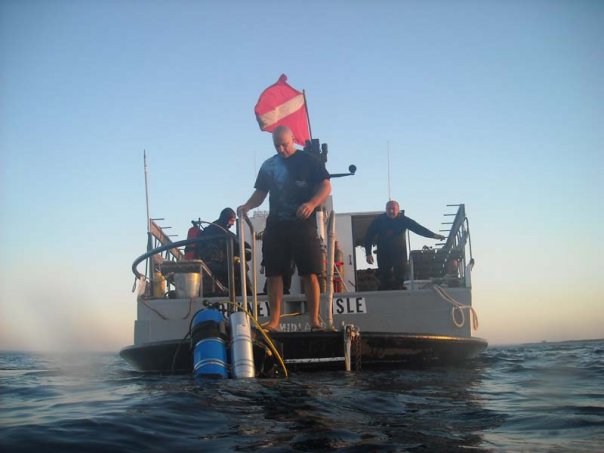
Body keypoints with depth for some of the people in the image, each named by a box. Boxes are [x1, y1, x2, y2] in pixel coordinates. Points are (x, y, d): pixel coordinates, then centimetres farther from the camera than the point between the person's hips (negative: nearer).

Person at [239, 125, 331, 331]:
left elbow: (326, 186, -4)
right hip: (275, 227, 4)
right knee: (274, 274, 1)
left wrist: (312, 204, -22)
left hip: (303, 224, -4)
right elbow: (260, 193, 18)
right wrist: (247, 205, -4)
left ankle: (314, 320, -2)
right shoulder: (268, 165, 16)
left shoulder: (309, 160, 3)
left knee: (310, 274, -6)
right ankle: (274, 321, 4)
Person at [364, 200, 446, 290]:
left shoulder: (403, 220, -5)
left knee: (400, 279, 1)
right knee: (385, 280, -1)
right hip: (384, 255, 0)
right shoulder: (378, 221, -5)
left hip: (400, 253, 0)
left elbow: (418, 228, -13)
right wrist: (368, 253, -5)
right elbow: (369, 237, 1)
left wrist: (433, 235, -26)